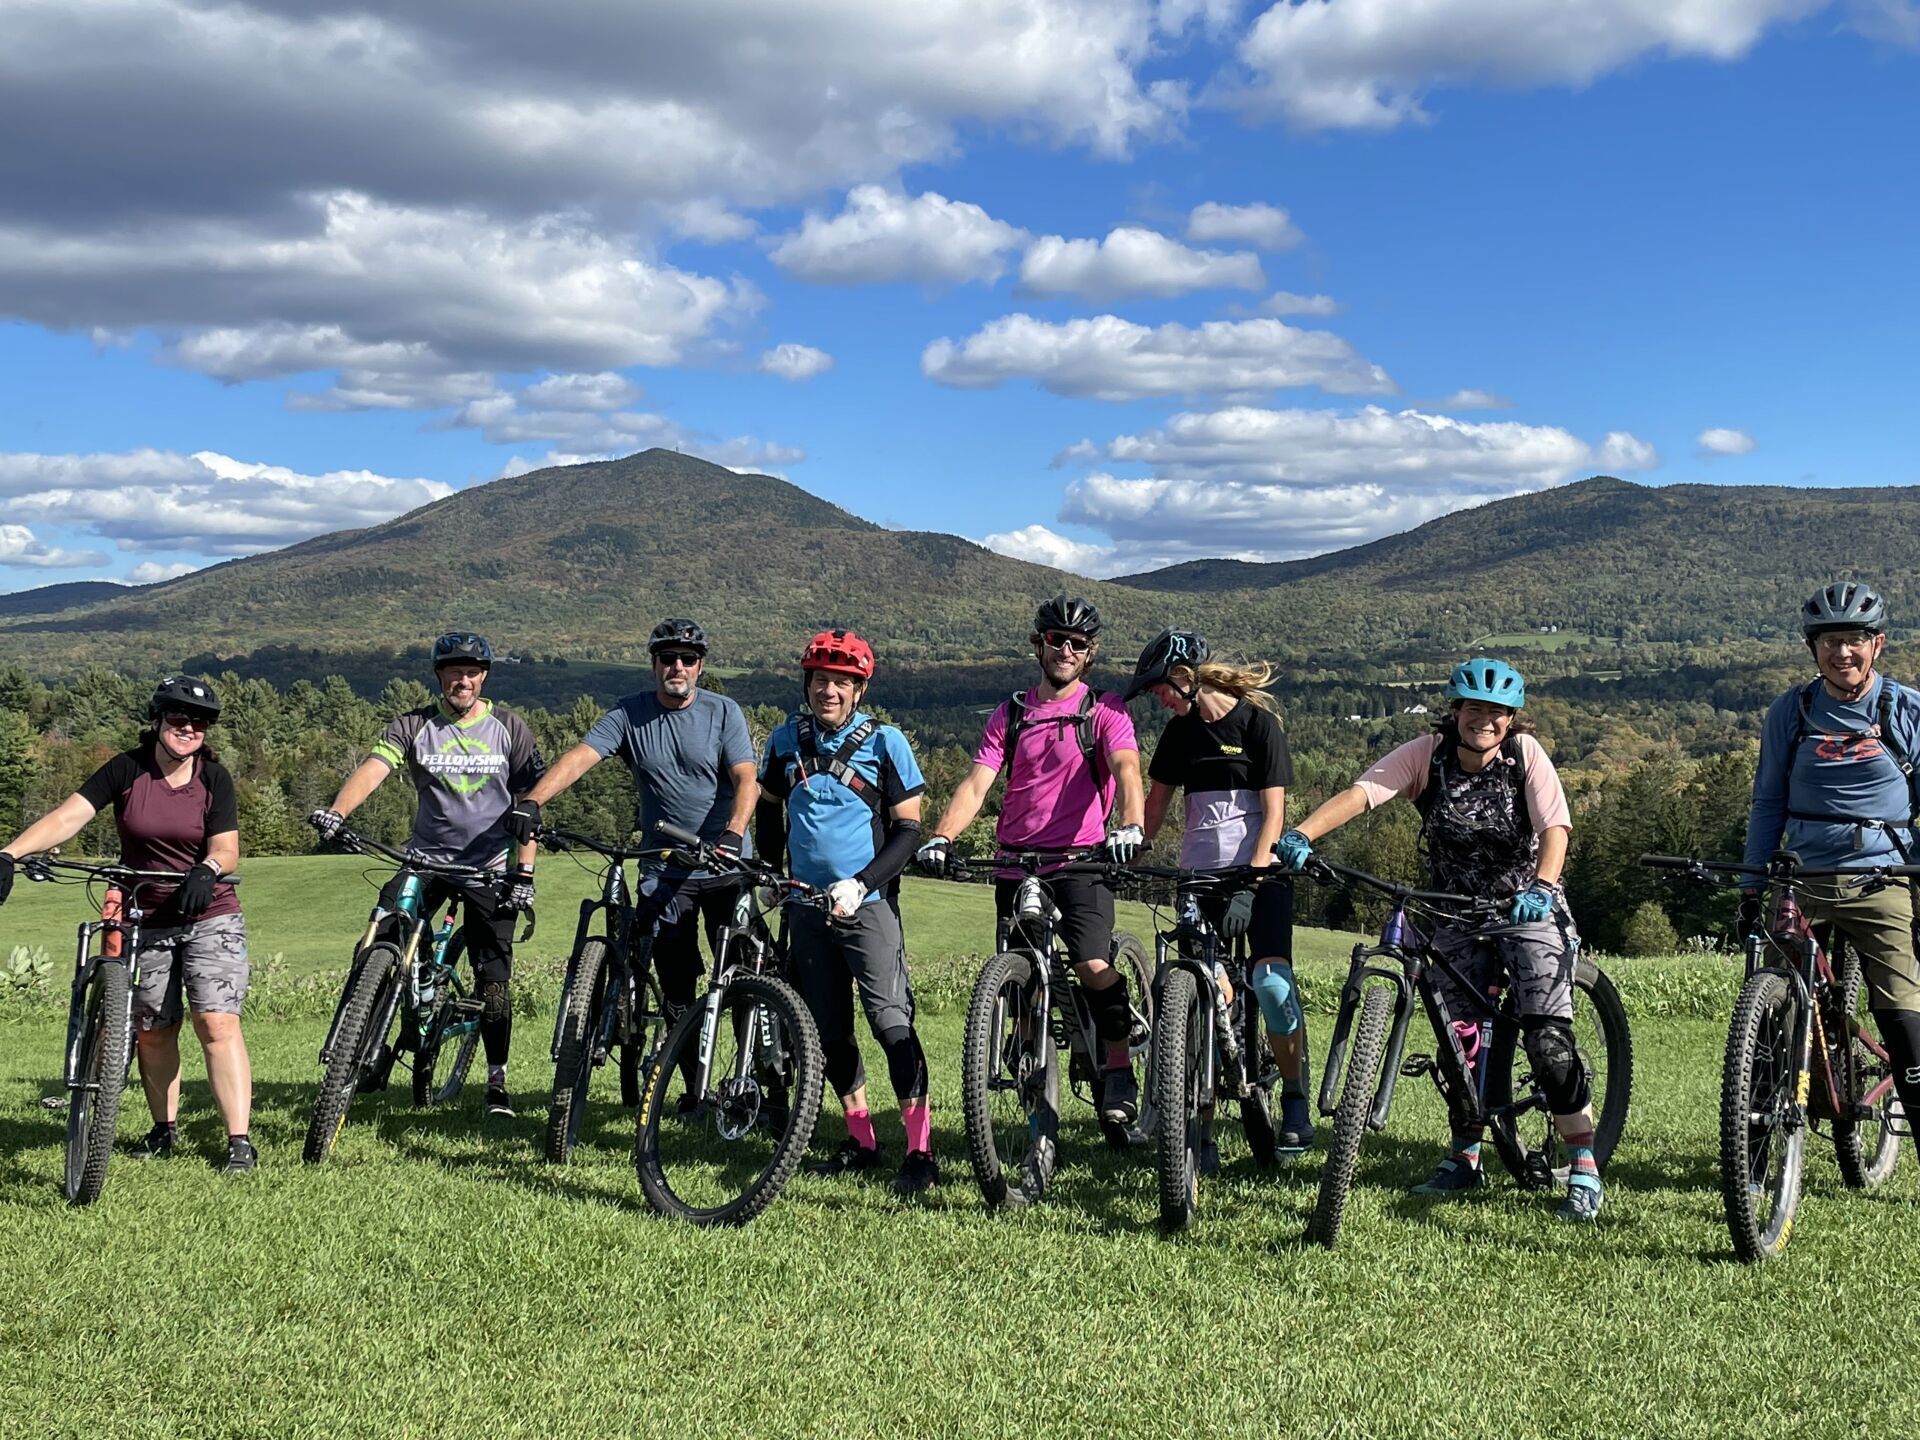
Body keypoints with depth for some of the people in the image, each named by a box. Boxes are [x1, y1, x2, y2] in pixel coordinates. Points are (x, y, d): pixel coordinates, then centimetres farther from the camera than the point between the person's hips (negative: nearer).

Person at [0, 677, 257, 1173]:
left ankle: (239, 1140, -10)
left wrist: (206, 870, -37)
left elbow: (225, 848, -12)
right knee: (152, 1031, 8)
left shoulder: (214, 778, -5)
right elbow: (67, 816, -15)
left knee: (217, 1022, -11)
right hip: (144, 922, 2)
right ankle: (164, 1130, 26)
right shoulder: (126, 770, -5)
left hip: (210, 917, -2)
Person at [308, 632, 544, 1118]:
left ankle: (497, 1081, 13)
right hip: (427, 860, 1)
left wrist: (524, 871, -7)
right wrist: (336, 813, -34)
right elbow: (373, 769, -16)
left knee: (493, 983, -2)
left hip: (490, 868, -1)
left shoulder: (509, 729, 2)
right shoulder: (413, 727, 1)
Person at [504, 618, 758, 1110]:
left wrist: (733, 832, -32)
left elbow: (745, 779, -13)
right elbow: (579, 757, -14)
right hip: (666, 873, 1)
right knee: (676, 990, 4)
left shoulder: (722, 712, -3)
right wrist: (531, 801, -31)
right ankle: (694, 1086, 16)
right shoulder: (629, 715, -1)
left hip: (726, 867, -1)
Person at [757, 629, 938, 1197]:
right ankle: (860, 1139, 22)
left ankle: (921, 1150, -11)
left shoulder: (884, 742, -6)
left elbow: (908, 830, -6)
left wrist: (861, 884, -16)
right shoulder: (786, 740, 6)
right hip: (809, 908, 5)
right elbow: (769, 810, 21)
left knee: (891, 1022, -14)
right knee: (829, 1031, 9)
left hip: (868, 905, -5)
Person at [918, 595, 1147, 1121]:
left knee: (1093, 966, -20)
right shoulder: (1010, 716, 10)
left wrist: (1130, 824, -37)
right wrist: (941, 837, -17)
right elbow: (977, 782, 1)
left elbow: (1126, 767, -16)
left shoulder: (1104, 711, 1)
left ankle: (1120, 1072, -3)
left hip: (1081, 860, -4)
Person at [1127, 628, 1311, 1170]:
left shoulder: (1258, 722, -5)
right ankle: (1202, 1128, 1)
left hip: (1259, 871, -4)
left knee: (1271, 980, -22)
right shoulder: (1181, 731, 10)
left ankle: (1295, 1098, -2)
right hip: (1200, 874, 4)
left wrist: (1248, 885, -19)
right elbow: (1157, 801, 16)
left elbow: (1273, 809, -10)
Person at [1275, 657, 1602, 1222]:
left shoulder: (1525, 753, -12)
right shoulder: (1427, 753, -11)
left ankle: (1583, 1169, -5)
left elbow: (1555, 826, -22)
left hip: (1527, 907, -3)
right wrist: (1301, 834, -40)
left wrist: (1541, 885, -41)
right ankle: (1465, 1158, 21)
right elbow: (1361, 792, -24)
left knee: (1547, 1037, -13)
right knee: (1459, 1035, 4)